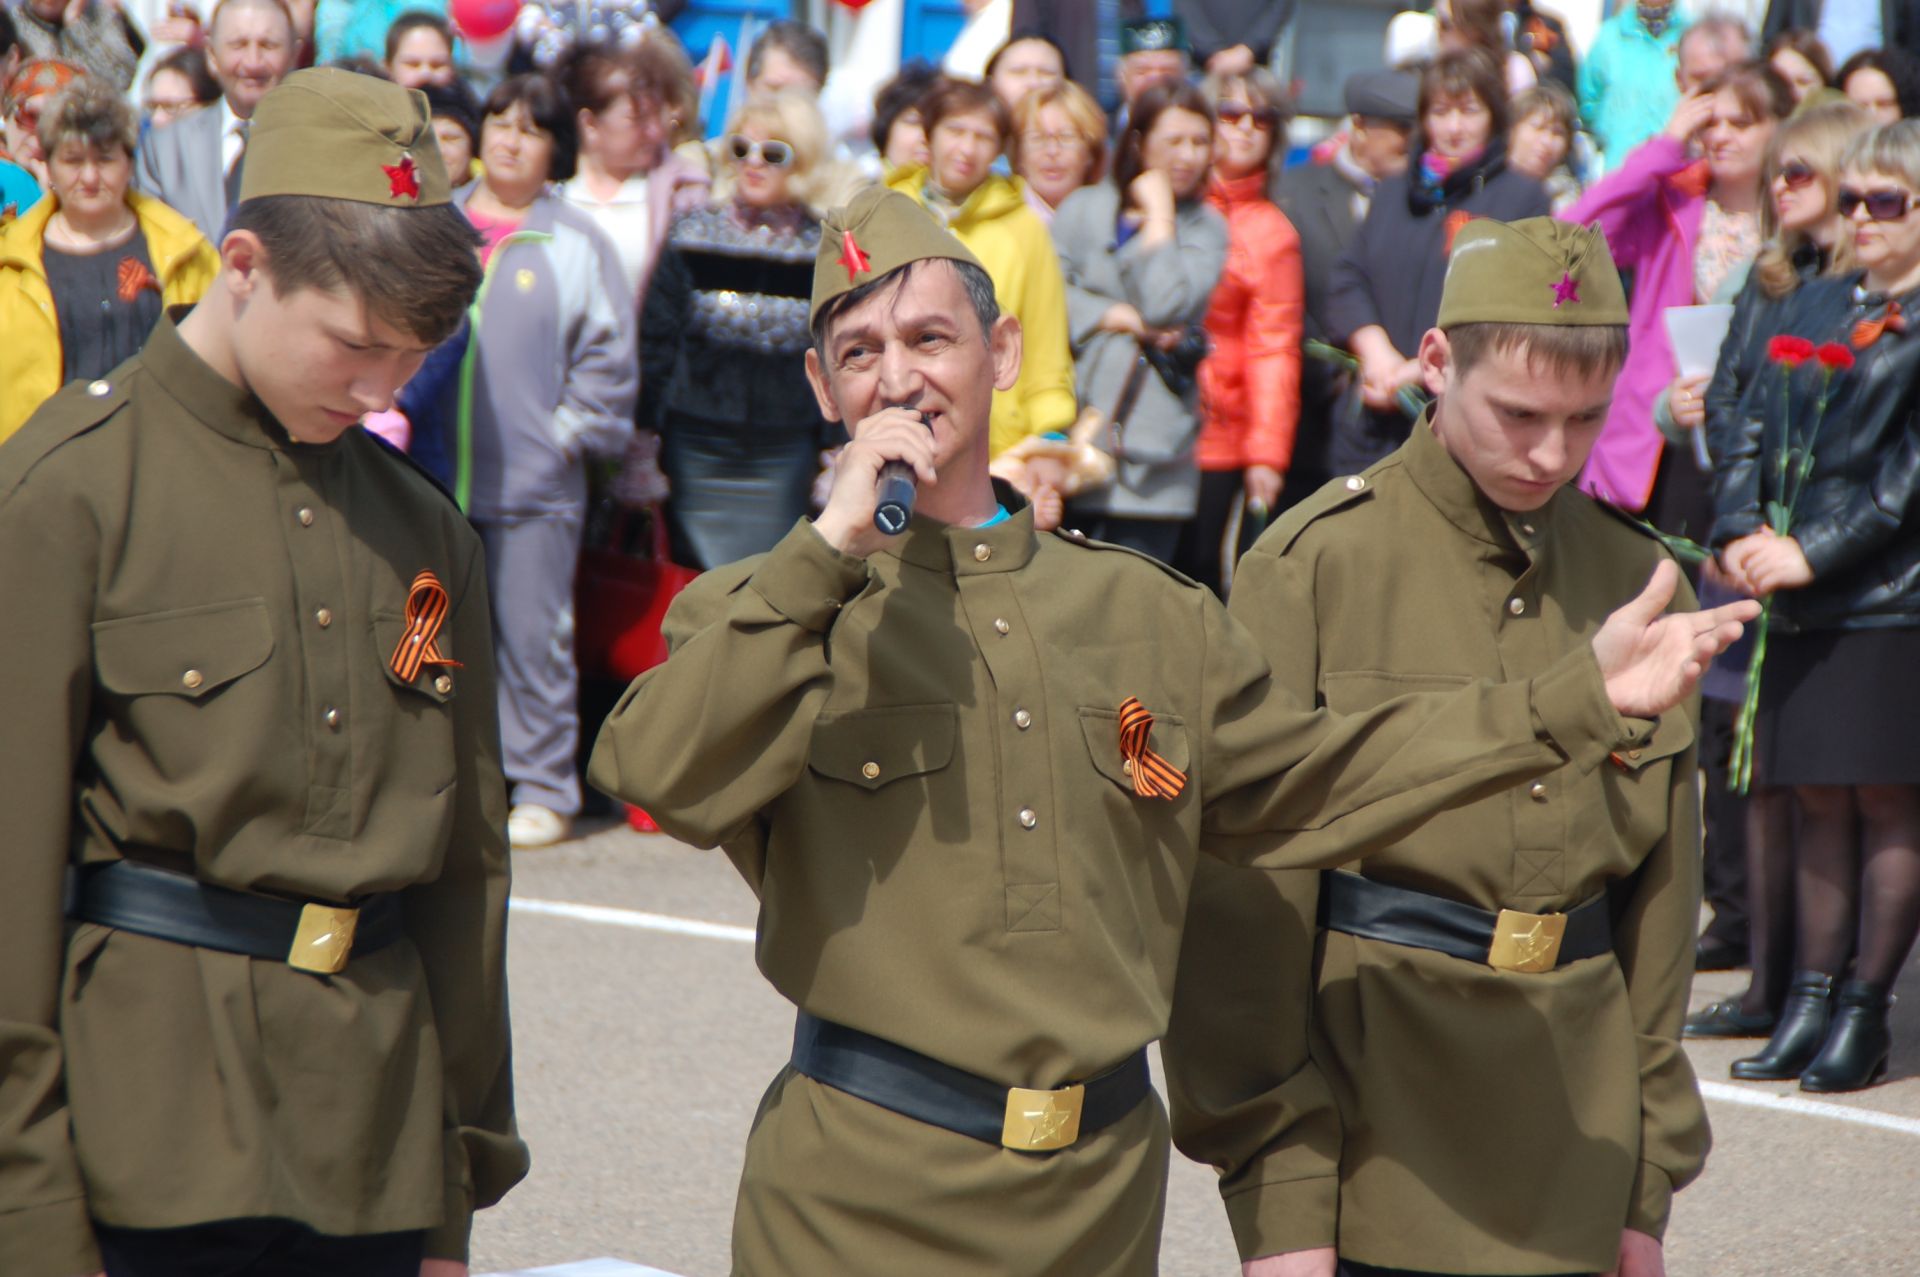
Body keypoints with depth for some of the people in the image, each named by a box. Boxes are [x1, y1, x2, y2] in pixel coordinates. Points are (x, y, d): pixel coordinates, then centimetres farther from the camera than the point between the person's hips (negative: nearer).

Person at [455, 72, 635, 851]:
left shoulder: (577, 244, 3)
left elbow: (607, 357, 3)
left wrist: (568, 434, -4)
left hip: (533, 483, -3)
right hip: (431, 475, 3)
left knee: (534, 639, -2)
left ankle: (543, 791, 5)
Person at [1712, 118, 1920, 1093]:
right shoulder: (1817, 306, 16)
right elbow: (1754, 426, 13)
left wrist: (1813, 553, -15)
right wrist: (1742, 532, -3)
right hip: (1803, 604, 6)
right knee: (1818, 798, 8)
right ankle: (1811, 1000, 13)